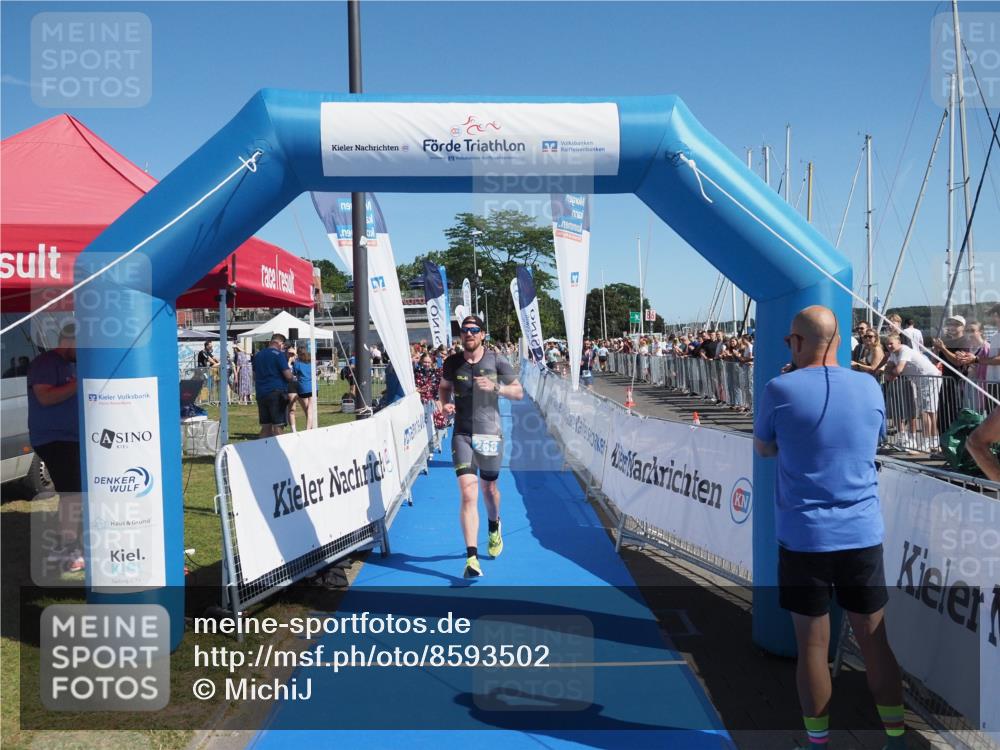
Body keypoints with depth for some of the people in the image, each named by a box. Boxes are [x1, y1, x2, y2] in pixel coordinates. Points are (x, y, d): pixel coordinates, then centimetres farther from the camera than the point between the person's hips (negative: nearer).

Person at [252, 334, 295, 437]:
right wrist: (293, 378, 8)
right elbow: (288, 376, -12)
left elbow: (255, 376, 24)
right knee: (278, 426, -5)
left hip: (261, 393, 7)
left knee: (265, 426, 10)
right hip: (276, 393, -7)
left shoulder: (258, 355, 15)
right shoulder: (278, 354, -8)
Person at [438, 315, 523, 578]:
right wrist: (444, 403, -2)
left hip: (490, 434, 0)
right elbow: (444, 386, 20)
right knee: (468, 494, -12)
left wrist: (495, 387, -18)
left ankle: (494, 528, 50)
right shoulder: (452, 363, 2)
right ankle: (471, 558, -12)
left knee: (488, 489, 17)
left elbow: (519, 392, 0)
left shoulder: (497, 362, -3)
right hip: (462, 435, 0)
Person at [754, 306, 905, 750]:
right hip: (863, 535, 3)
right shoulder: (869, 387, 1)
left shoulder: (780, 389, -11)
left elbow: (764, 449, 5)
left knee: (812, 646, 9)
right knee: (875, 642, 16)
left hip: (804, 538, -3)